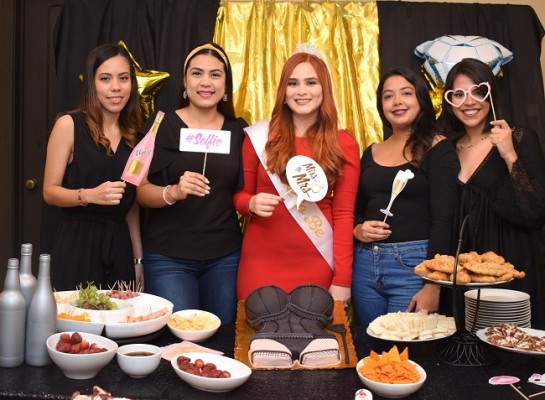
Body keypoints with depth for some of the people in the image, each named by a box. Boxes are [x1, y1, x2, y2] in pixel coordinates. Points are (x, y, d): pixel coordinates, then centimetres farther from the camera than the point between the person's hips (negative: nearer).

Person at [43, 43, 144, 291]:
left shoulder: (132, 135, 9)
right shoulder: (69, 125, -5)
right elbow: (50, 191, -6)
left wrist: (138, 258, 11)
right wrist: (89, 195, -24)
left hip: (119, 245, 4)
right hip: (78, 245, -4)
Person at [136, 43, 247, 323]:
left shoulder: (238, 131, 7)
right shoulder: (161, 126, -2)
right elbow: (141, 191, -5)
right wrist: (173, 192, -23)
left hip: (224, 258, 3)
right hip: (169, 258, -3)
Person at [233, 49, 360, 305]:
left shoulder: (343, 144, 2)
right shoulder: (259, 136, 3)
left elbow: (344, 214, 0)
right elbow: (239, 195, 9)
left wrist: (342, 279, -5)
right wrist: (252, 204, -15)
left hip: (316, 263, 0)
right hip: (262, 260, 1)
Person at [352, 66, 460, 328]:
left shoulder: (437, 148, -4)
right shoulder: (372, 152, 12)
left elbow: (442, 220, -11)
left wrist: (433, 286, -17)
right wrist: (357, 229, -4)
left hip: (413, 265, -5)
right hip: (365, 264, 5)